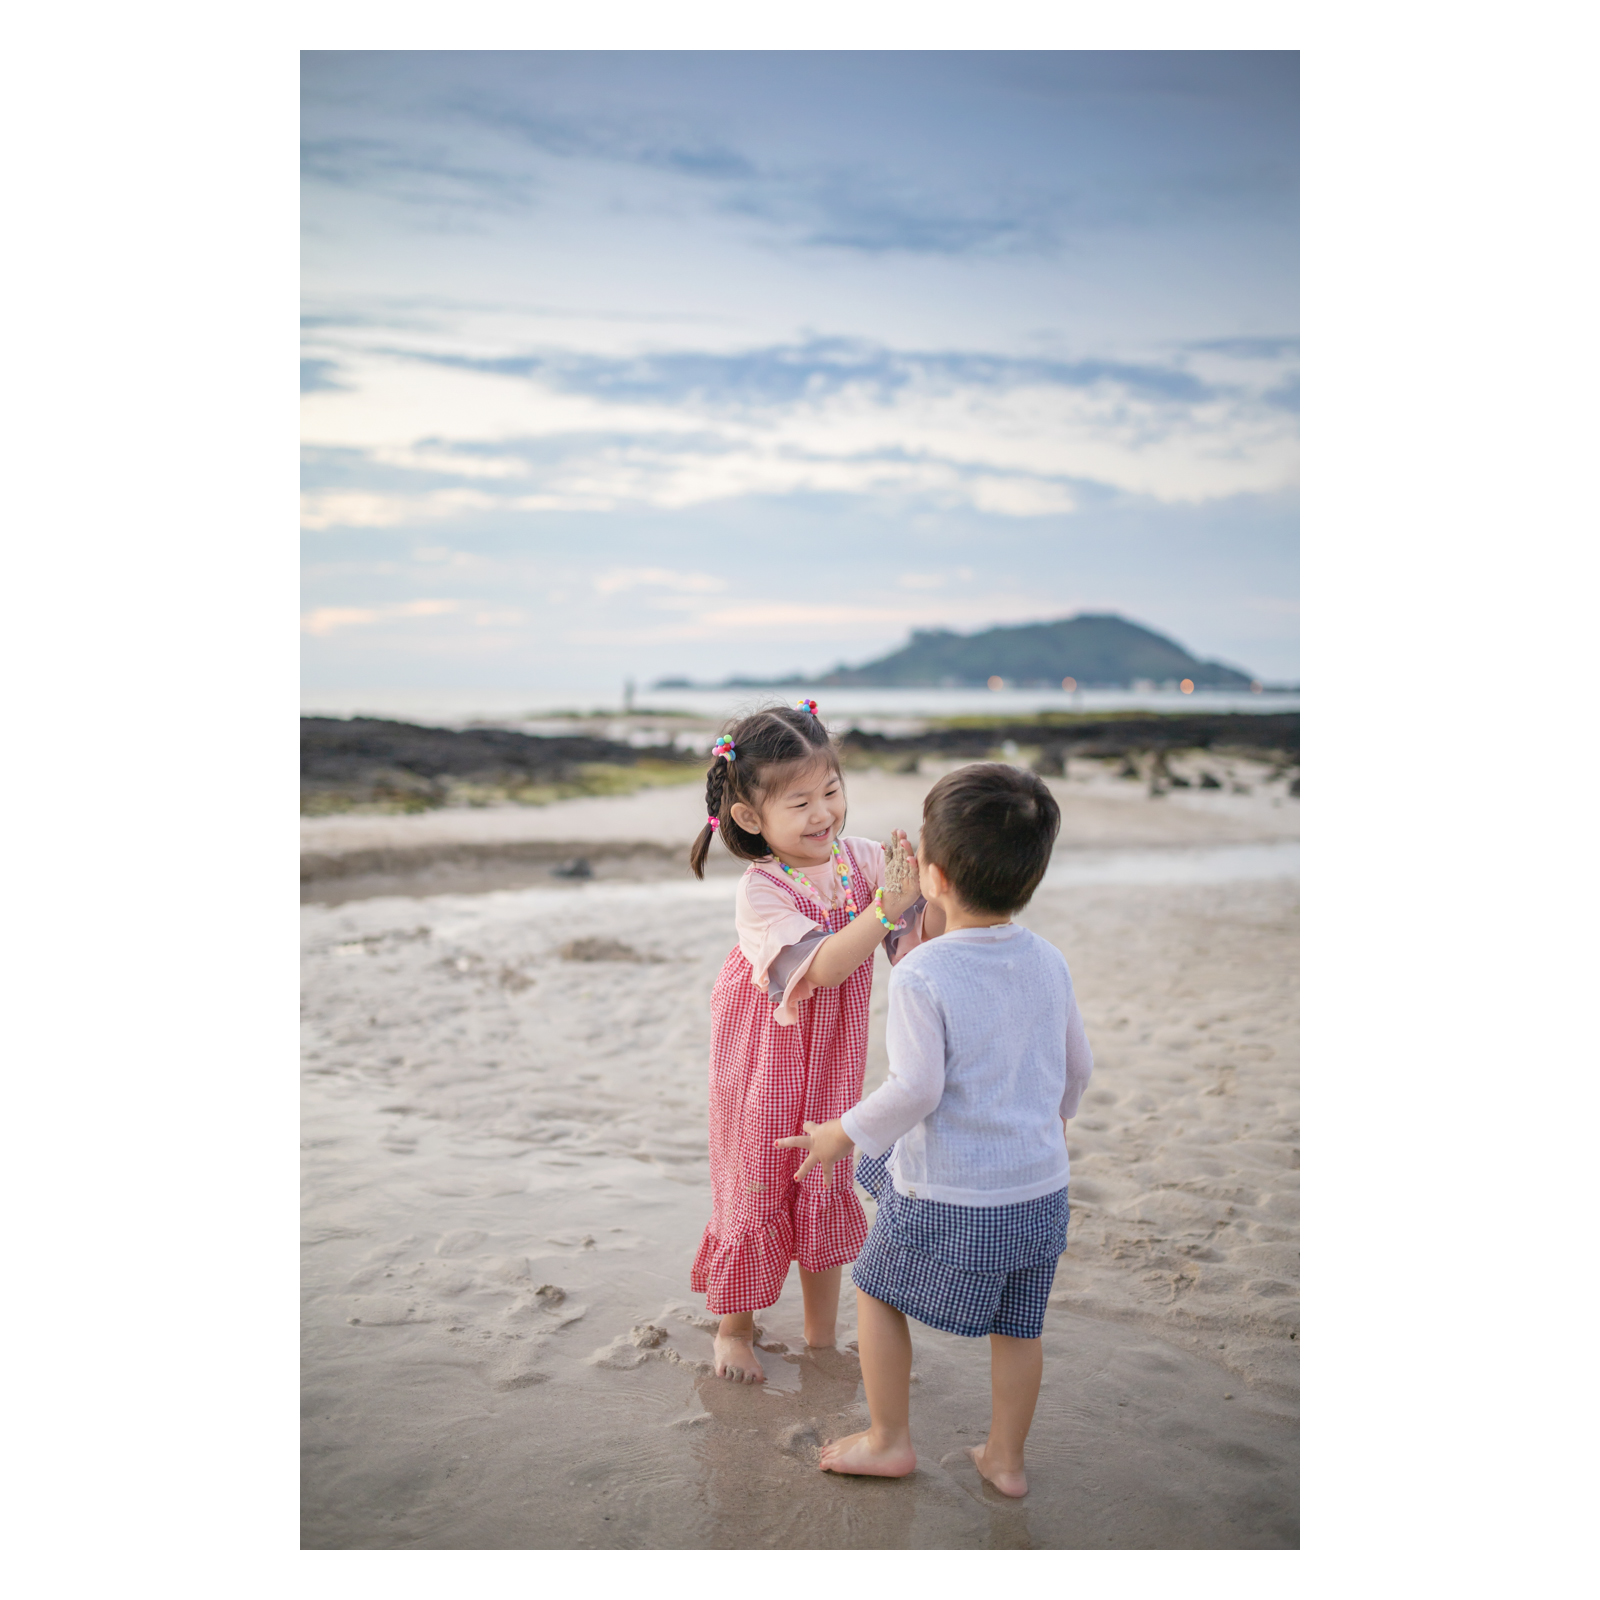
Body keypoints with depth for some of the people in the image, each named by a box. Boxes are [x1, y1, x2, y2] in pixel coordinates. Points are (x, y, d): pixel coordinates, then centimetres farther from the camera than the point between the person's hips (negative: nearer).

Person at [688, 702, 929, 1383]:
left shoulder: (861, 860, -10)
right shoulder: (760, 893, -25)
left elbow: (922, 943, -13)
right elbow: (822, 967, -35)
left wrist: (929, 889, -32)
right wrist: (885, 909, -45)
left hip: (832, 1061, 4)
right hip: (766, 1066, -4)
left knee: (826, 1186, 15)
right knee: (756, 1190, 9)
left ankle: (822, 1335, 34)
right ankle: (735, 1329, 33)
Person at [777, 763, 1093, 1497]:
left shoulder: (919, 975, -20)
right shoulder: (1049, 961, -1)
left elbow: (916, 1087, -22)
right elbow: (1076, 1065, 11)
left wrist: (842, 1135, -7)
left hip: (948, 1194, -5)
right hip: (1040, 1186, 5)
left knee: (877, 1290, 18)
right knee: (1018, 1323, 20)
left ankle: (889, 1441, 29)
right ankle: (1005, 1458, 34)